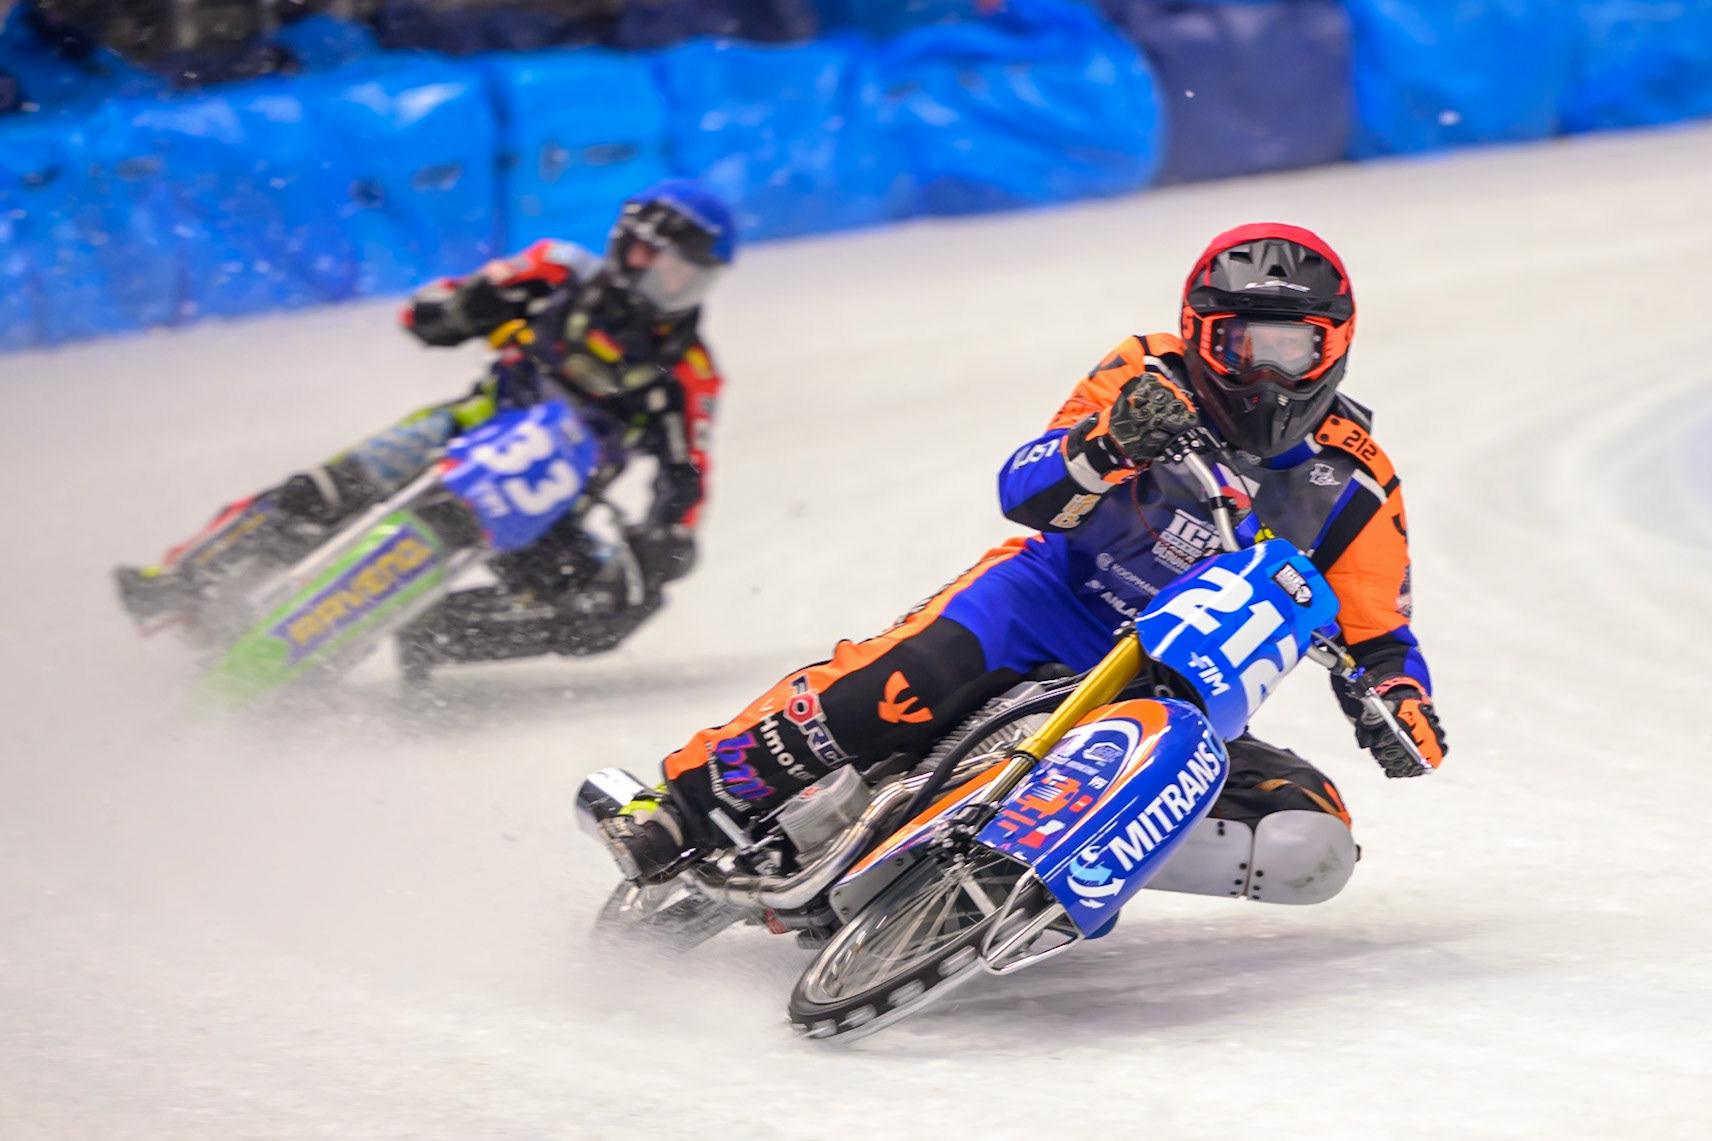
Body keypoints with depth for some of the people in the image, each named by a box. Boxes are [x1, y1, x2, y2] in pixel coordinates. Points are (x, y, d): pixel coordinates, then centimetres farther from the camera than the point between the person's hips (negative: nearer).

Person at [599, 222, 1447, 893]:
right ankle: (692, 802, -26)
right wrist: (1107, 443, -37)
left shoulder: (1353, 489, -2)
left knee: (1312, 842, -22)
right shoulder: (1150, 382, -6)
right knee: (923, 672, -34)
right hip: (1060, 595, -2)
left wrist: (1403, 706, -18)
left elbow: (1378, 635, 6)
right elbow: (1025, 492, -15)